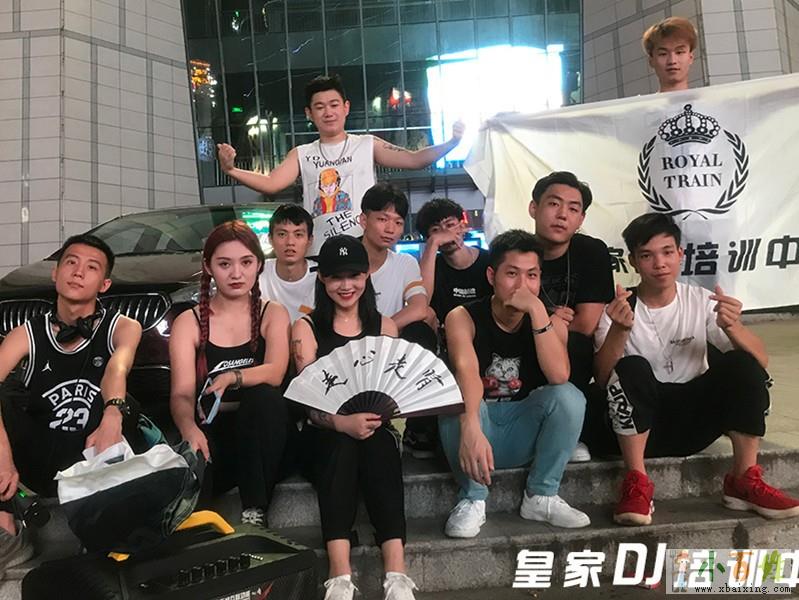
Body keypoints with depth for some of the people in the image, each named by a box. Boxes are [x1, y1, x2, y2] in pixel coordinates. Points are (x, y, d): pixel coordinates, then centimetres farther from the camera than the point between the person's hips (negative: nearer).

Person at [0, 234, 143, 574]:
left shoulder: (122, 328, 0)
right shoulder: (28, 334, 3)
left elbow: (117, 369, -23)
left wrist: (112, 417, -45)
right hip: (37, 461, 2)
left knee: (125, 408, -30)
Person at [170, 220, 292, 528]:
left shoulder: (273, 314, 6)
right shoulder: (189, 322, 5)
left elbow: (274, 373, -13)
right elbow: (182, 393, -9)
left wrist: (231, 378, -34)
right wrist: (189, 427, -33)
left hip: (260, 439, 2)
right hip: (210, 434, -1)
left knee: (263, 396, -33)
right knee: (189, 456, -36)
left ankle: (255, 511, -26)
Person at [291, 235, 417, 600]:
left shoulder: (384, 327, 11)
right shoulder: (306, 328, 4)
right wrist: (342, 422, -28)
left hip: (375, 429, 1)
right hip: (326, 436, -1)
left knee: (379, 444, -32)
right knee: (343, 442, -34)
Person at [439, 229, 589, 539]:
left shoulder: (550, 321, -5)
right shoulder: (463, 317, -14)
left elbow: (559, 376, -24)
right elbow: (466, 370, -34)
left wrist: (537, 310, -28)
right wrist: (470, 428, -51)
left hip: (523, 434, 3)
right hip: (476, 431, -2)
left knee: (570, 396, -24)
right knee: (457, 400, -34)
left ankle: (541, 496, -6)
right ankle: (472, 499, -14)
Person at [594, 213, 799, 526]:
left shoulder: (701, 301, -1)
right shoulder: (618, 310, -7)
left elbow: (760, 361, -8)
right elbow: (603, 378, -20)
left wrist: (731, 326, -29)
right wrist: (619, 329, -38)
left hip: (694, 417, 3)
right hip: (640, 422, -2)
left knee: (742, 364, -21)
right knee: (633, 368, -32)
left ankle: (744, 481, -11)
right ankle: (637, 485, -24)